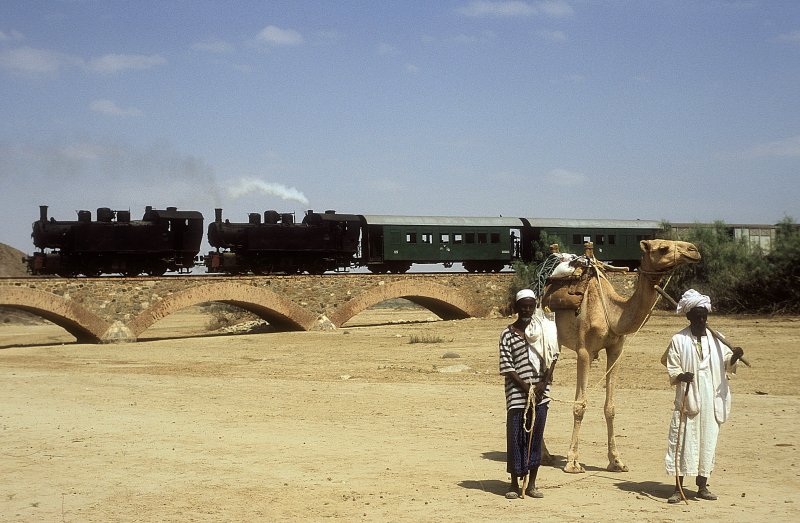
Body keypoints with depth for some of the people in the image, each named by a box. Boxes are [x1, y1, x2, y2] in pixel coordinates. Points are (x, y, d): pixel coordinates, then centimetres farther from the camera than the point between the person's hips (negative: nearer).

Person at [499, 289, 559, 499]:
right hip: (517, 394, -3)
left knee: (536, 436, 7)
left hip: (540, 393, 3)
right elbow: (507, 367, -5)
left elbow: (553, 357, 6)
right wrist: (526, 387, -13)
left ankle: (532, 484, 16)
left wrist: (544, 383, -7)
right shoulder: (508, 334, -1)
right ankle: (515, 484, 9)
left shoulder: (544, 329, 8)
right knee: (516, 437, 0)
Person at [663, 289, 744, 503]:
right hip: (687, 399, -3)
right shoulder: (678, 340, -1)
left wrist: (734, 356, -8)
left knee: (708, 440, 7)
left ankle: (702, 486, 19)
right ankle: (678, 489, 3)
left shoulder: (715, 339, 9)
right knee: (684, 441, -4)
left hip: (711, 399, 3)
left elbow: (727, 364, 13)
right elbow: (672, 371, -2)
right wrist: (681, 376, -23)